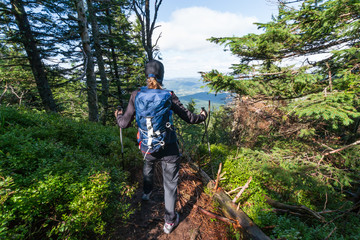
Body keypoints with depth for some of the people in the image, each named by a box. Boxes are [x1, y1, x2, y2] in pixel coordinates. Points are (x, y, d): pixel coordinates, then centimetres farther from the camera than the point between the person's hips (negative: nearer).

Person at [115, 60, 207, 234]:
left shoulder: (136, 95, -10)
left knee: (148, 167, 37)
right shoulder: (168, 96, -15)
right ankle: (169, 221, 33)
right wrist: (202, 116, 14)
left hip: (147, 148, 4)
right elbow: (189, 118, -7)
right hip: (168, 149, -3)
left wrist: (118, 116, 19)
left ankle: (146, 193, 62)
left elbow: (124, 123, -5)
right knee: (170, 182, 16)